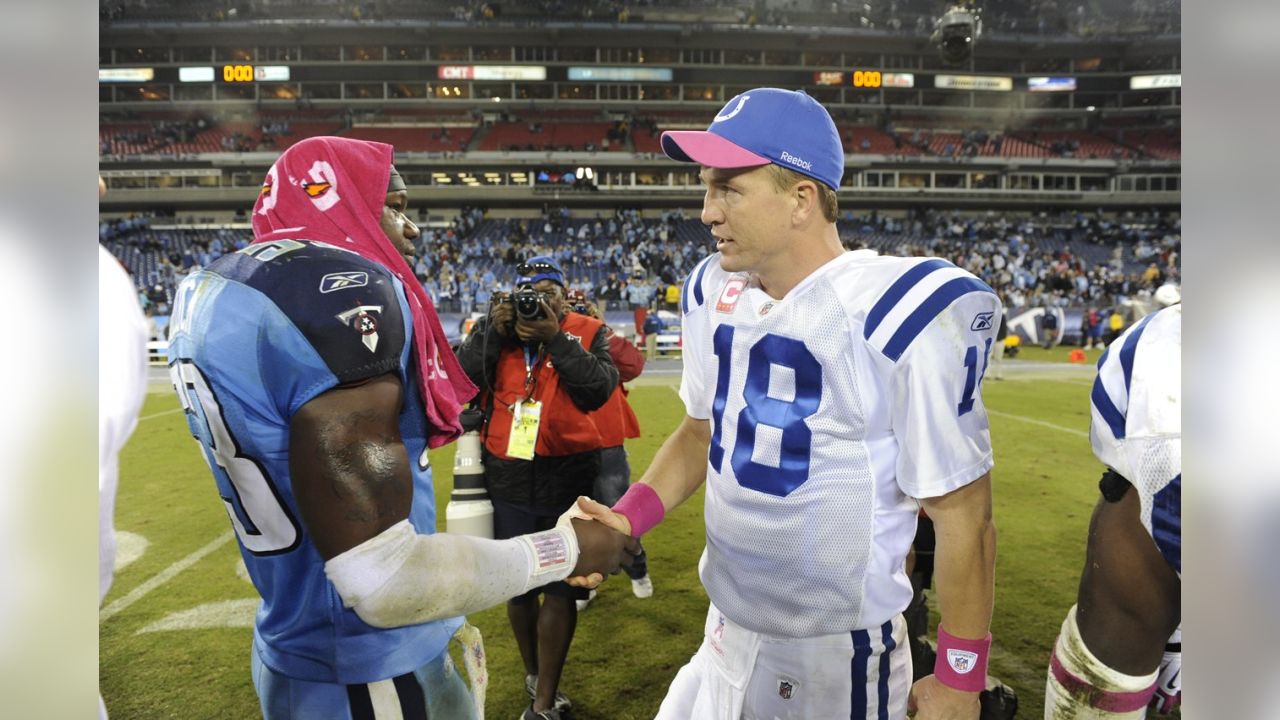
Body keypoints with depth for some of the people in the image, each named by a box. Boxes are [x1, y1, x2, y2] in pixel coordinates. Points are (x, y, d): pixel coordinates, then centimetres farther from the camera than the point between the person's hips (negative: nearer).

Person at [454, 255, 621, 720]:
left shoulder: (586, 332, -1)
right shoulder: (495, 329, 5)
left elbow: (598, 391, -15)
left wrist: (556, 338, -19)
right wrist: (491, 331, -14)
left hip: (567, 477, -2)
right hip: (509, 477, 3)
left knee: (560, 587, 3)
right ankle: (534, 675, 39)